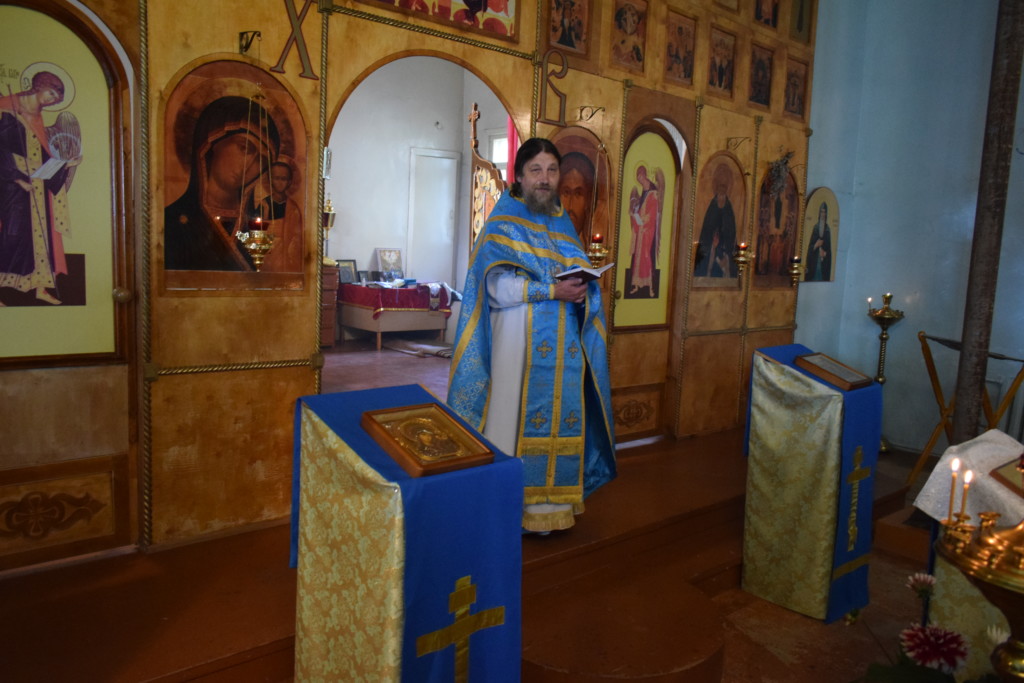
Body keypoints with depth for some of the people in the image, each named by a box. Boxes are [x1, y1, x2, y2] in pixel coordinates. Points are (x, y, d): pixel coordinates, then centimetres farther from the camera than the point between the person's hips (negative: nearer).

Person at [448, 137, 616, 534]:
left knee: (560, 419, 6)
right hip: (520, 343, -5)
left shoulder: (563, 223, 16)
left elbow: (579, 275, 16)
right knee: (517, 419, -2)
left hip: (563, 345, 6)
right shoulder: (504, 222, -2)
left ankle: (551, 500, 17)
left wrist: (580, 289, -7)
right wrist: (552, 290, -21)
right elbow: (499, 286, -13)